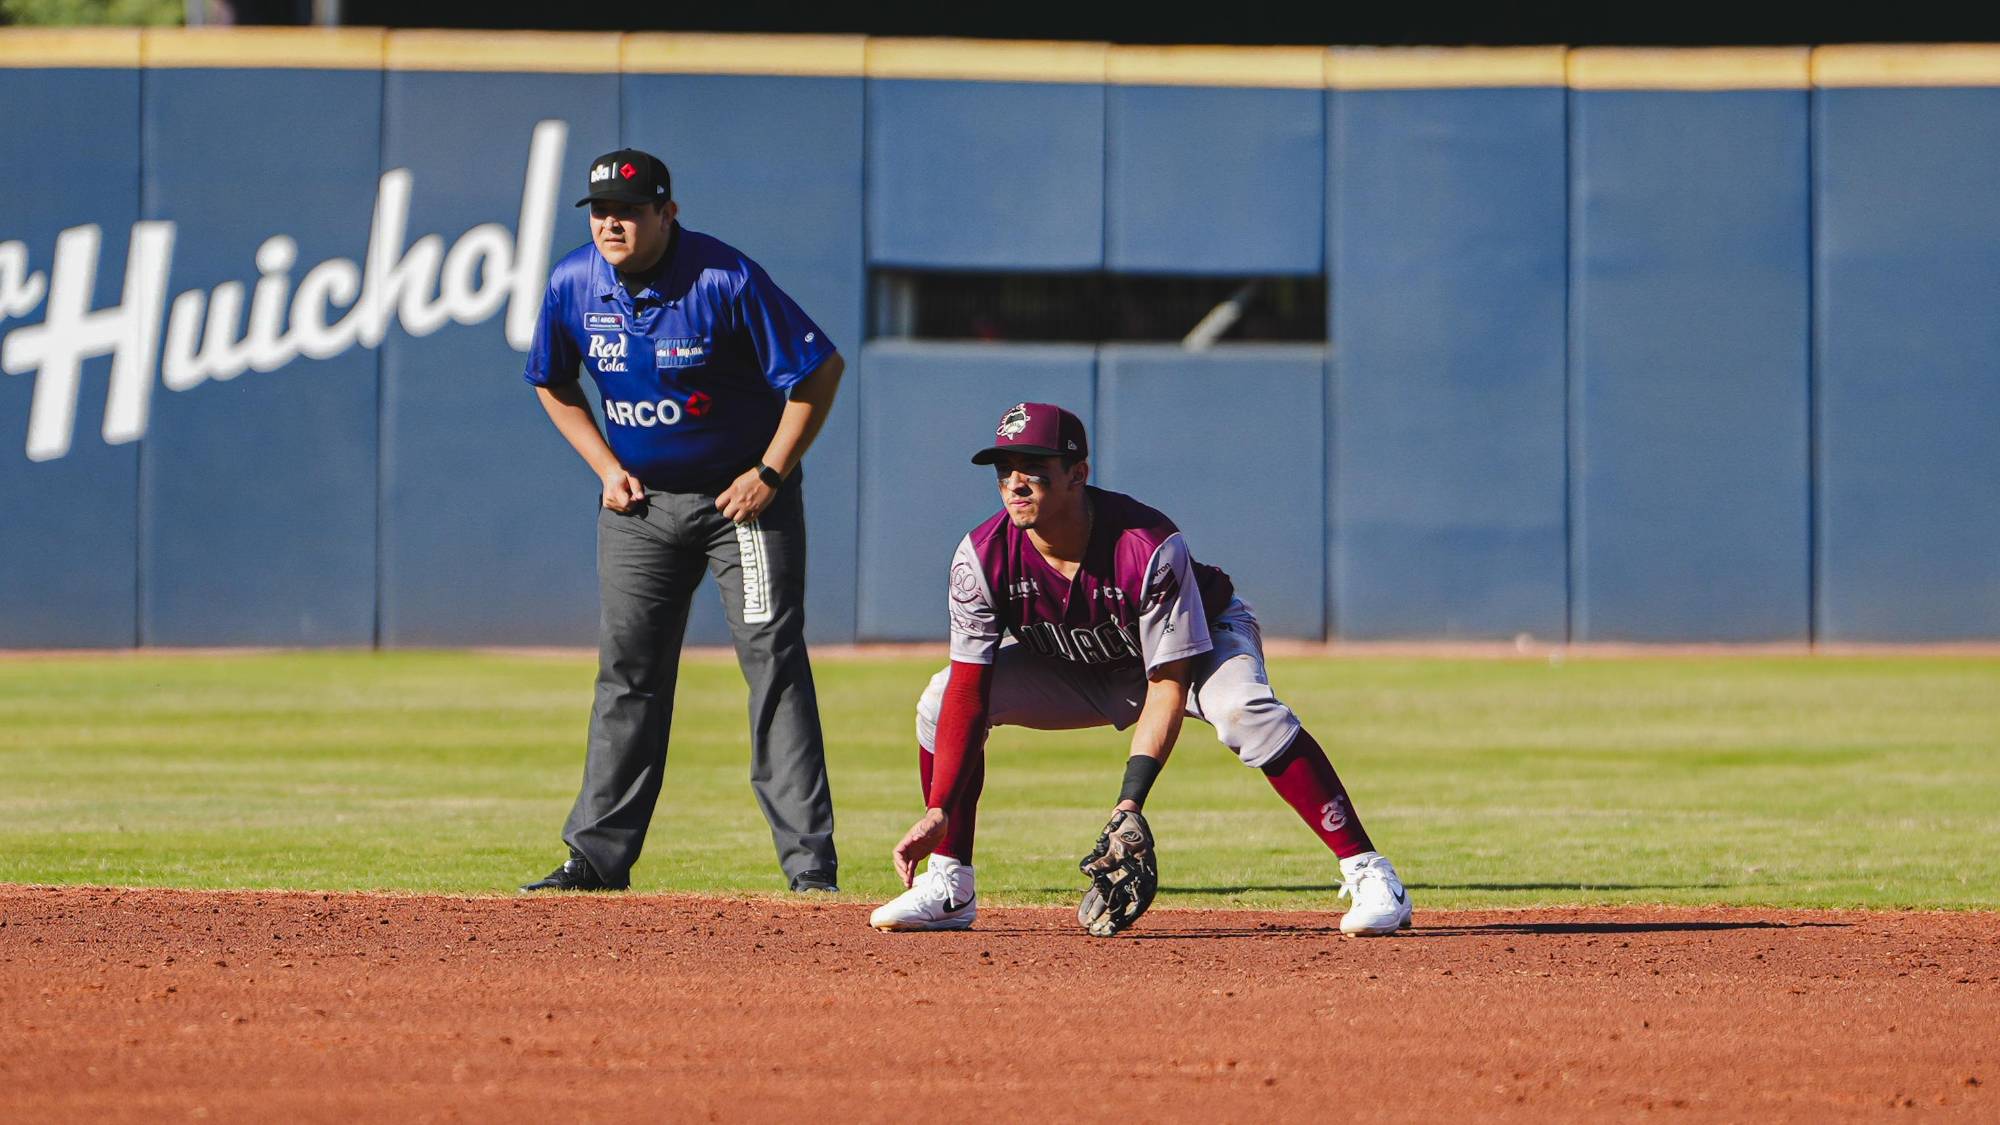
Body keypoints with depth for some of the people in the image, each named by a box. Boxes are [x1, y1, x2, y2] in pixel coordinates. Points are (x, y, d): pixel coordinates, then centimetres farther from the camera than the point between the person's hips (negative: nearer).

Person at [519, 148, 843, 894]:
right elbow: (553, 384, 12)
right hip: (640, 500, 4)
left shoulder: (726, 282, -22)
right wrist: (606, 467, 0)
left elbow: (819, 371, -16)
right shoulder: (573, 286, -7)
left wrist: (770, 475, -16)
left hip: (744, 495, -4)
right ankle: (598, 856, 10)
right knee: (627, 672, 6)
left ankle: (810, 862, -11)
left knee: (773, 662, -10)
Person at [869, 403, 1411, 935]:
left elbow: (1168, 685, -32)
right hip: (1074, 671, 4)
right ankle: (950, 889, -1)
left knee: (1244, 708, -37)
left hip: (1203, 637, -4)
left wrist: (1130, 803, -41)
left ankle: (1369, 875, -34)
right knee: (943, 701, -16)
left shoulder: (1149, 548, -36)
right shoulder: (983, 557, -25)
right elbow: (968, 688, -24)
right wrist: (938, 812, -33)